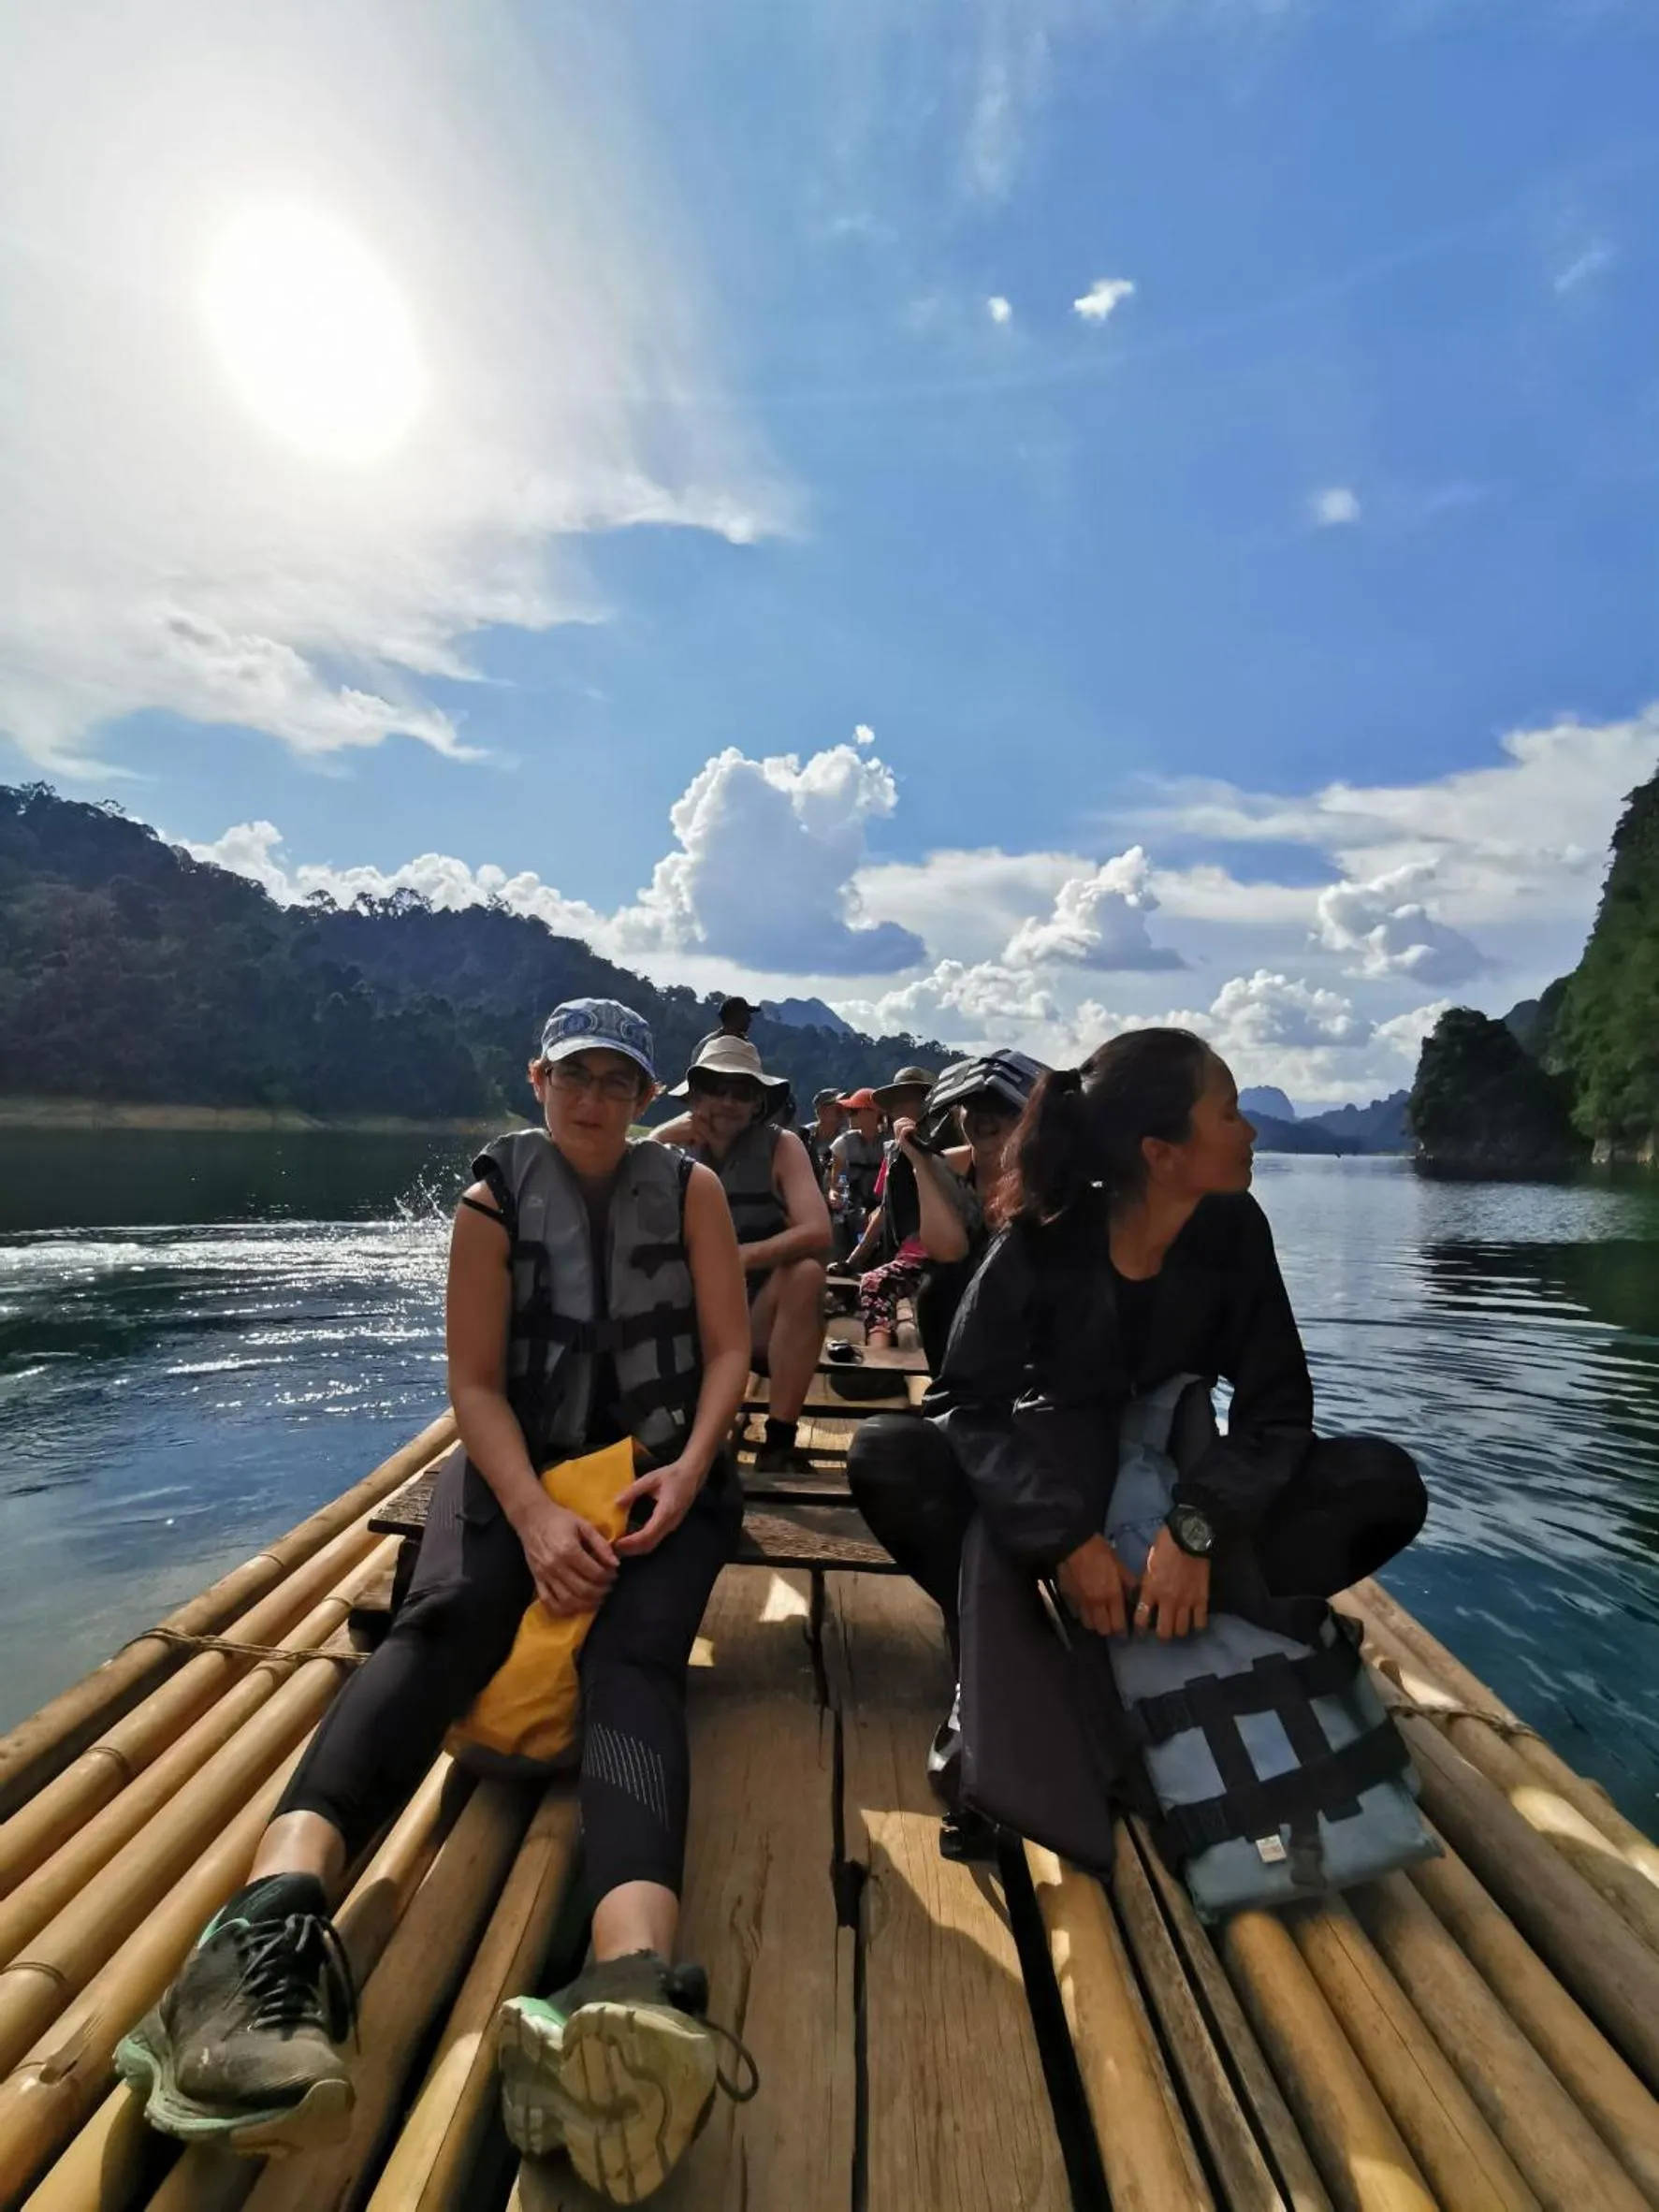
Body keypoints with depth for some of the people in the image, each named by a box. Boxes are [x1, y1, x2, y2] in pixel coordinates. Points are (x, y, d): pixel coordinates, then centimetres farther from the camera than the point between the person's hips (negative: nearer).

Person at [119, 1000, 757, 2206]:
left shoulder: (691, 1188, 3)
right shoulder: (493, 1199, 0)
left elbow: (730, 1348, 1)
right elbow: (476, 1379, -6)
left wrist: (688, 1467, -17)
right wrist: (535, 1515, -21)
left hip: (663, 1472, -1)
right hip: (520, 1466, 1)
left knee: (633, 1661, -30)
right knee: (442, 1622, -31)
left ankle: (630, 1989, -55)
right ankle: (274, 1916, -53)